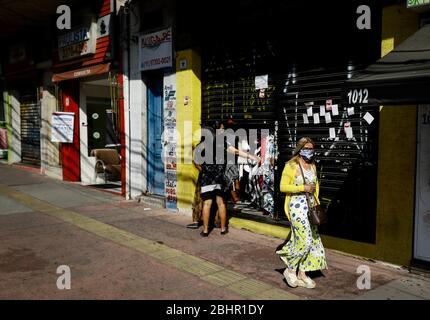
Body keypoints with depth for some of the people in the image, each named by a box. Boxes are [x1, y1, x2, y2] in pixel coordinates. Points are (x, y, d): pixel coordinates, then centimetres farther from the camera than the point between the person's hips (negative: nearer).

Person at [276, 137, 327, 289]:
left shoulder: (312, 166, 13)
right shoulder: (291, 166, -8)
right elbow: (283, 187, -13)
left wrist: (316, 200, 13)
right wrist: (303, 188, -19)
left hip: (310, 206, 7)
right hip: (297, 205, -7)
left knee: (312, 239, 7)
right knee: (304, 239, -10)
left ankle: (302, 274, 18)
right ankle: (290, 269, 11)